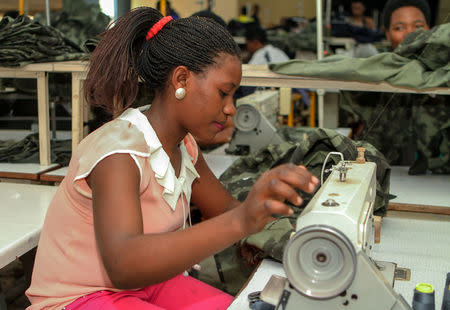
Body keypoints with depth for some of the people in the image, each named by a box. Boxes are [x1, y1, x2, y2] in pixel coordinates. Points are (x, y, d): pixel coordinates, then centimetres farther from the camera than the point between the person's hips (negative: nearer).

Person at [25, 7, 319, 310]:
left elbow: (225, 210, 9)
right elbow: (122, 265, -40)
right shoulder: (117, 153, -25)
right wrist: (240, 221, -51)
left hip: (147, 285, 7)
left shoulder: (184, 147, 2)